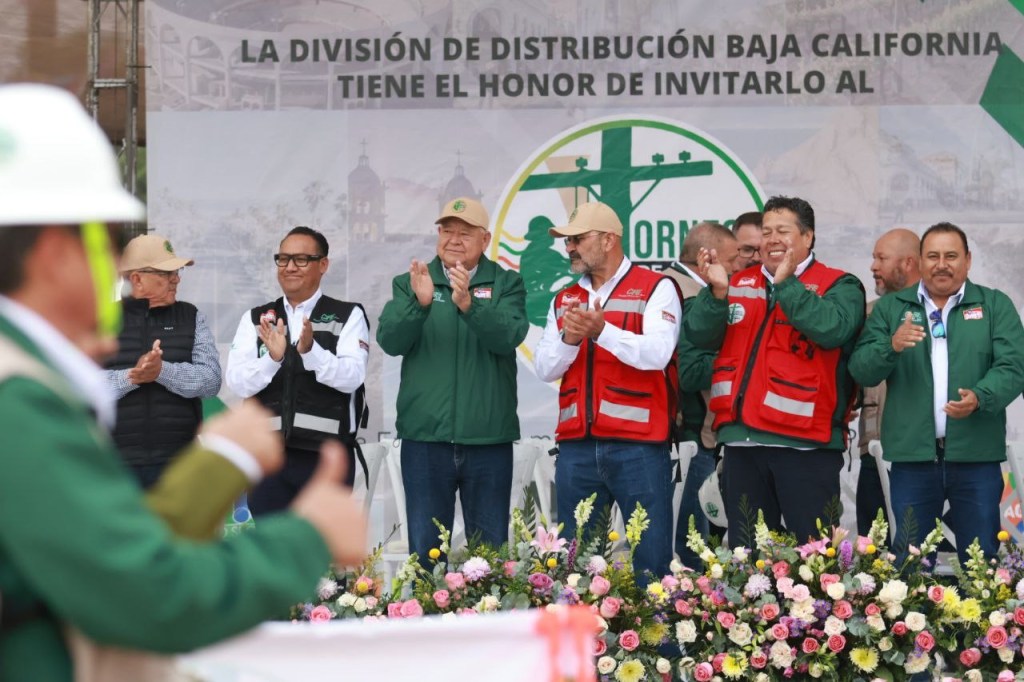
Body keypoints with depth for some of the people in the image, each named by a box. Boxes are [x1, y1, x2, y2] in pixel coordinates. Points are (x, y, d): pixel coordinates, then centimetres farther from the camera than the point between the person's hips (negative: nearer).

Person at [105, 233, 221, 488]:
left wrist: (163, 371, -18)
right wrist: (131, 376, -19)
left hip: (177, 458, 1)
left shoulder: (191, 317, 10)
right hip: (117, 460, -1)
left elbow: (211, 380, -3)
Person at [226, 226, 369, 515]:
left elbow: (352, 376, -10)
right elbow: (238, 383, 0)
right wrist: (272, 357, -19)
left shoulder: (348, 316, 5)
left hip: (327, 456, -2)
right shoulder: (255, 320, 12)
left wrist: (310, 350, -26)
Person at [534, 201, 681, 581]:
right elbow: (544, 369, 11)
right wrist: (568, 340, -9)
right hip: (576, 447, 5)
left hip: (638, 446, -5)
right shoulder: (564, 300, 18)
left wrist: (602, 331, -26)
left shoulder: (656, 289, 1)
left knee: (651, 563, -4)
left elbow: (657, 352, -14)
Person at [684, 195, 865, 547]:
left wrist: (785, 283, -17)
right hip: (741, 441, 5)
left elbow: (832, 329, -19)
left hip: (805, 442, -5)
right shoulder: (739, 284, 16)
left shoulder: (839, 286, 2)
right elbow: (699, 337, 6)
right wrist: (717, 292, -10)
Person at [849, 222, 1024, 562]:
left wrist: (980, 398, -24)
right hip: (912, 456, 1)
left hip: (976, 456, -1)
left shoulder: (996, 305, 8)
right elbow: (860, 369, 3)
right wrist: (892, 347, -18)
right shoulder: (890, 308, 11)